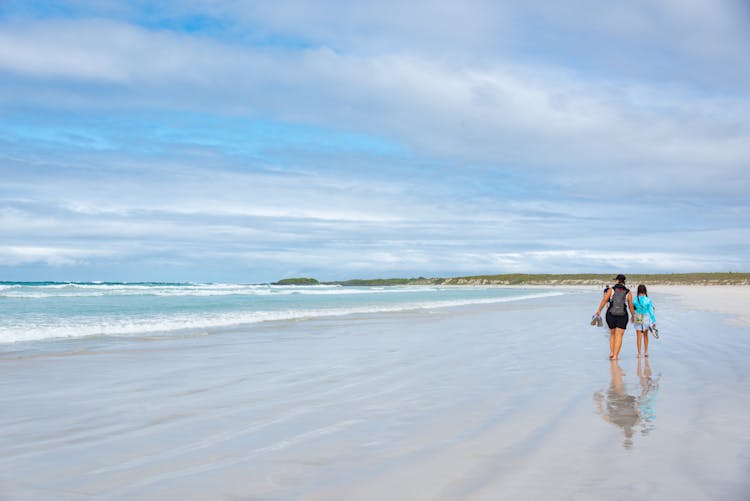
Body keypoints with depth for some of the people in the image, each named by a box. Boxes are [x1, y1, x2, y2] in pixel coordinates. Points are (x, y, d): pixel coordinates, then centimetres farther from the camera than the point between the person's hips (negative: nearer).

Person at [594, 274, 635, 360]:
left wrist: (599, 311, -1)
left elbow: (604, 300, -7)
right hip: (622, 317, -1)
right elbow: (631, 306, 5)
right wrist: (633, 315, 19)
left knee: (612, 334, 20)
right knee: (619, 336, 1)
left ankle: (611, 352, 10)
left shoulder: (611, 289, 0)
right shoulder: (628, 292, 2)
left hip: (610, 315, 1)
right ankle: (615, 356, -7)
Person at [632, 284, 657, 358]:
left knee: (639, 336, 4)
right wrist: (654, 321, -2)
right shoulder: (648, 300, -10)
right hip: (646, 318, 0)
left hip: (637, 319, 0)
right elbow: (651, 311, -7)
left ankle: (639, 353, 2)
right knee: (645, 335, 19)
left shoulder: (635, 300, -8)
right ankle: (646, 351, 19)